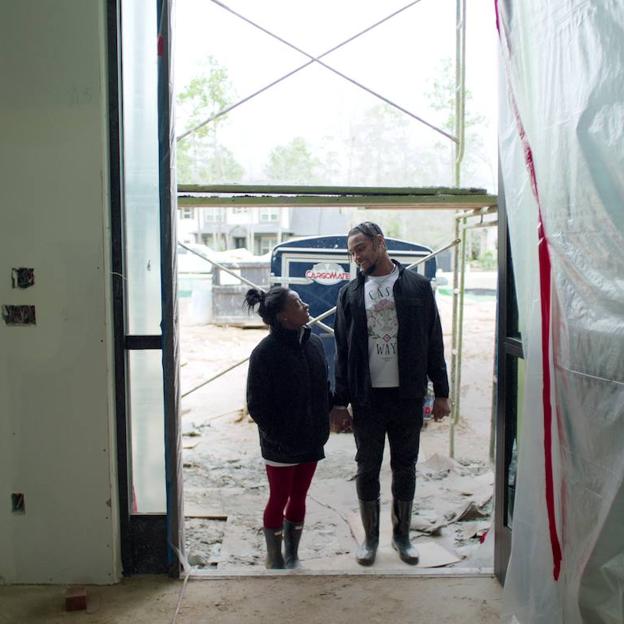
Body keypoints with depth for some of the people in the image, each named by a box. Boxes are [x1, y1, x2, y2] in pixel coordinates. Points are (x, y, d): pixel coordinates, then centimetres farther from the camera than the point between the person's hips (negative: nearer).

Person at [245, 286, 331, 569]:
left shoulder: (313, 342, 1)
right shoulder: (265, 352, -18)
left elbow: (324, 388, 11)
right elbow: (256, 404, -14)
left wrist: (323, 424, 4)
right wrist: (276, 436, -14)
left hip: (310, 440, 6)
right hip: (280, 445, -5)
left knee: (299, 498, 17)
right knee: (279, 500, 9)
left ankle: (292, 557, 33)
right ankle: (275, 560, 26)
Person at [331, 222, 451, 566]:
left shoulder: (417, 286, 0)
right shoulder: (350, 293, 4)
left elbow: (434, 342, 2)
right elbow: (342, 350, 4)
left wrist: (441, 392, 0)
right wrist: (339, 400, 0)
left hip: (408, 395, -1)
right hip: (367, 397, 1)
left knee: (405, 468, 12)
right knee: (367, 469, 10)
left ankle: (402, 535, 29)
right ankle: (370, 538, 26)